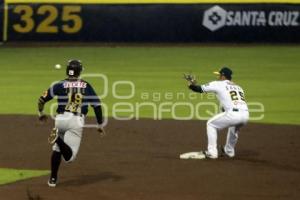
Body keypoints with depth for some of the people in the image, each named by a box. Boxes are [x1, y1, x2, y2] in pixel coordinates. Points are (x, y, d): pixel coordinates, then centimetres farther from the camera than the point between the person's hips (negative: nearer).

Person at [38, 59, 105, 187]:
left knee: (57, 150, 23)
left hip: (60, 119, 2)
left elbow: (42, 100, 5)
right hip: (76, 121, -2)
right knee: (69, 156, -5)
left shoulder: (60, 85, 5)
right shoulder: (86, 86, 7)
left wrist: (40, 113, 24)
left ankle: (53, 179, 19)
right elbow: (97, 105, 6)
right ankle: (58, 140, -34)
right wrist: (100, 124, 14)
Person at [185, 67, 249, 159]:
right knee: (234, 125, 41)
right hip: (245, 115, 6)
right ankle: (229, 151, 46)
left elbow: (200, 89, 14)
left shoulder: (219, 84, 12)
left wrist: (191, 85, 34)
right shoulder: (238, 87, 29)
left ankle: (212, 152, 11)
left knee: (211, 124, 17)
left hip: (233, 114, -6)